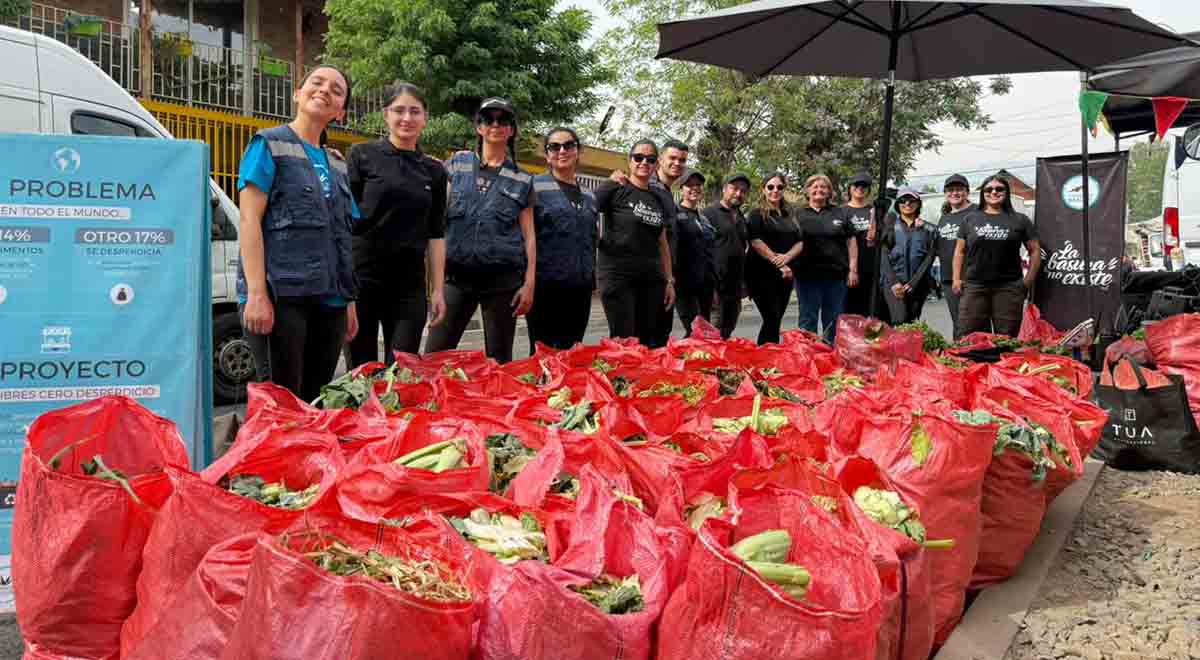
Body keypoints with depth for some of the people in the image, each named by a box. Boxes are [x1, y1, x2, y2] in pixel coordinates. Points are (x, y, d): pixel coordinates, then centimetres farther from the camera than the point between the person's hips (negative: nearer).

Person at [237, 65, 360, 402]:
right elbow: (249, 219, -7)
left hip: (329, 298, 6)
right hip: (281, 293, -6)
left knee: (317, 400, 8)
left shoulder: (336, 164, 20)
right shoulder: (270, 145, 2)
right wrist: (256, 293, -17)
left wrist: (349, 301, 16)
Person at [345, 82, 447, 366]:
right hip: (363, 276, -2)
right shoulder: (363, 156, 1)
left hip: (409, 282, 3)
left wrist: (438, 290, 6)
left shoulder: (434, 171, 10)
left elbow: (436, 235, 11)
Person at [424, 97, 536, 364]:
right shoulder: (457, 164, 10)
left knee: (499, 359, 5)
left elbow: (528, 235, 8)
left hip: (503, 278, 0)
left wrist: (529, 283, 0)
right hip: (457, 274, 0)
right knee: (434, 355, -5)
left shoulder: (522, 180, 9)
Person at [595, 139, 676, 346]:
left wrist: (669, 280, 14)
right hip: (617, 274, -5)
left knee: (648, 342, 5)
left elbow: (662, 243, 17)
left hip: (651, 278, 5)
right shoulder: (615, 189, -2)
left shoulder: (659, 197, 14)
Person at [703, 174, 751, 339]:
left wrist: (744, 283, 18)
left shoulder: (742, 219, 19)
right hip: (716, 288, -7)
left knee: (727, 336, 11)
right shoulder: (709, 214, -5)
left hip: (735, 289, 7)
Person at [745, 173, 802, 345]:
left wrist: (787, 257, -11)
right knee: (772, 319, -13)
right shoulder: (757, 214, -1)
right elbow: (756, 242, -13)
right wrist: (778, 263, -17)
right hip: (763, 274, -6)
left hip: (785, 275, 6)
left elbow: (800, 242, 10)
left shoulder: (790, 215, 17)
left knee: (776, 320, 6)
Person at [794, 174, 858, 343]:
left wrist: (853, 269, 3)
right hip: (808, 276, -2)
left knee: (833, 320, 8)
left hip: (836, 274, 2)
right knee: (808, 319, 1)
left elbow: (851, 241, 10)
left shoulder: (839, 215, 12)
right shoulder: (798, 215, 6)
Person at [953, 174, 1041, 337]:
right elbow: (960, 251, 14)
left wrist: (1028, 280, 2)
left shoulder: (1020, 220, 8)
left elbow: (1035, 250, 9)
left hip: (1008, 288, -1)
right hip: (974, 287, 1)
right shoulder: (971, 219, 12)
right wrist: (957, 279, 5)